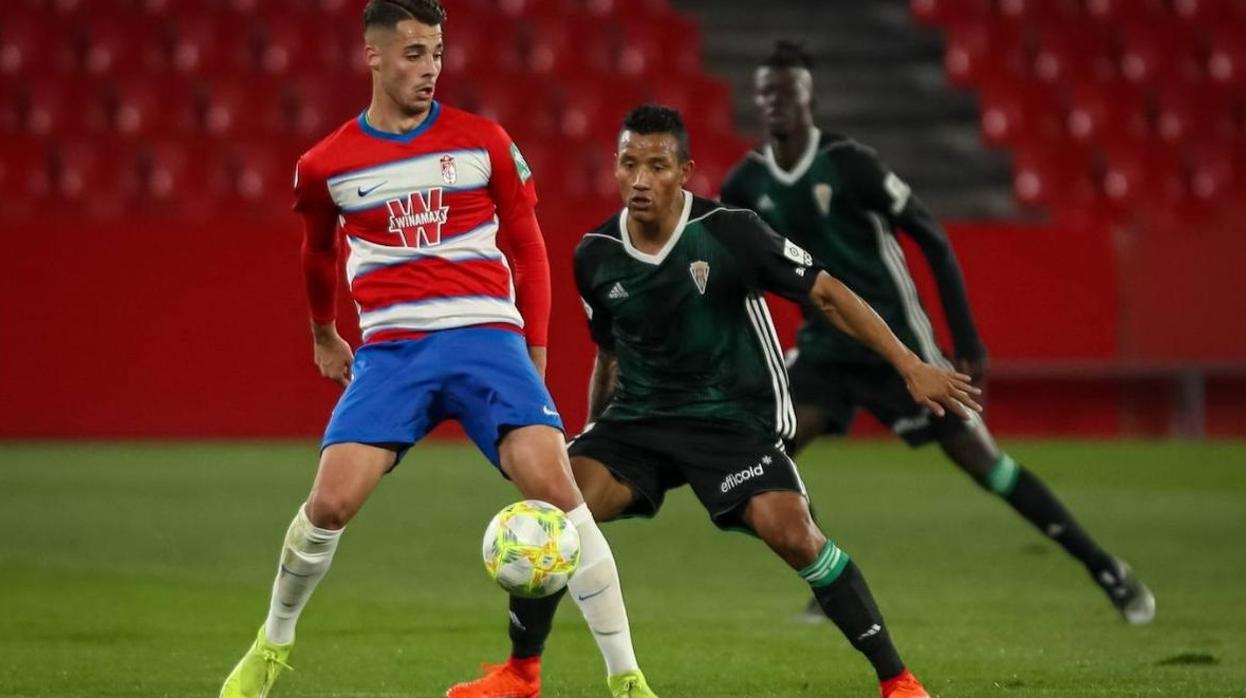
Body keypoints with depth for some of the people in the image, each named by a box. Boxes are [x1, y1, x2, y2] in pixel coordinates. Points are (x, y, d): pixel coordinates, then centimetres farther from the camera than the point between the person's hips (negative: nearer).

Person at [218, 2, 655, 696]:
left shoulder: (483, 142, 4)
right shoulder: (326, 166, 6)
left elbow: (527, 247, 13)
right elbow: (318, 252, 27)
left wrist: (536, 350, 10)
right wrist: (324, 334, 37)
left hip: (488, 337, 0)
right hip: (391, 350, 1)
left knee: (554, 484, -18)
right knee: (331, 502, -14)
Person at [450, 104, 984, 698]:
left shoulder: (729, 231, -15)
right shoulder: (595, 255, -2)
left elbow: (826, 293, -10)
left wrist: (911, 367, -14)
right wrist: (591, 445, 21)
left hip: (733, 418, -4)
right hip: (637, 418, 4)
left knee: (791, 532, -24)